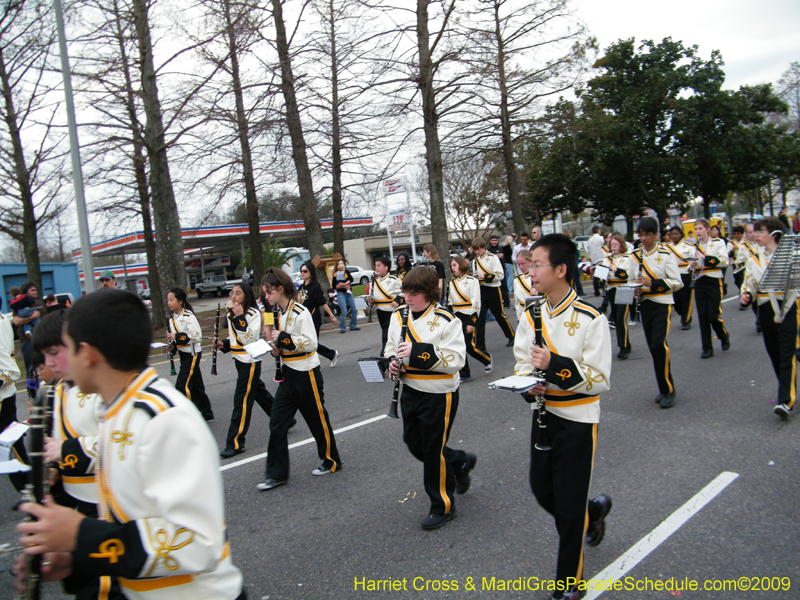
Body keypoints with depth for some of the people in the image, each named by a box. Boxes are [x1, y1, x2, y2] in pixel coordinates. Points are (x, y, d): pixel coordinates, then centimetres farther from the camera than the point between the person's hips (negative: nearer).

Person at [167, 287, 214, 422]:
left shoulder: (189, 316, -15)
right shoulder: (172, 319, 10)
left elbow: (197, 336, -21)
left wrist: (177, 337, -24)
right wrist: (171, 344, 0)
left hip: (192, 353, -8)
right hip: (183, 354, 8)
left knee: (182, 385, -13)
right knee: (196, 386, 13)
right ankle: (207, 415, 22)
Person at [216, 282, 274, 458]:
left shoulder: (253, 313, -14)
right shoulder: (231, 314, 12)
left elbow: (249, 338, -23)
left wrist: (240, 317, -27)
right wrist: (224, 344, 5)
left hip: (250, 361, -9)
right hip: (239, 359, 9)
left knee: (241, 401, -6)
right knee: (259, 393, 17)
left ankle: (235, 443, 1)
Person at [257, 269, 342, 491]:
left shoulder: (300, 312, -17)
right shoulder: (280, 313, 9)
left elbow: (310, 343, -22)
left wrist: (284, 338, -24)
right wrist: (278, 348, 2)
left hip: (306, 374, -8)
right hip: (288, 375, 8)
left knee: (318, 419, 7)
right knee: (277, 424, 5)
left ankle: (332, 461, 26)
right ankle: (277, 474, 14)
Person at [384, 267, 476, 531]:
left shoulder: (446, 321, -16)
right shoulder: (399, 317, 3)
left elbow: (456, 360, -22)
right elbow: (391, 349, 16)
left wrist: (418, 351, -30)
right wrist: (392, 363, -8)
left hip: (439, 396, -7)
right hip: (410, 391, 7)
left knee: (433, 450, 3)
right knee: (414, 444, 16)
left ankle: (443, 507, 25)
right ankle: (460, 462, 42)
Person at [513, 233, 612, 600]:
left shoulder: (590, 319, -17)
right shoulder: (531, 316, 1)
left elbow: (600, 380, -17)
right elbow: (522, 363, 8)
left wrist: (555, 364, -29)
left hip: (578, 421, -6)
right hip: (544, 414, 6)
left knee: (569, 505, 4)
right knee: (541, 490, 16)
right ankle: (593, 512, 48)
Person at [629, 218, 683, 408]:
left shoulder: (666, 254, -4)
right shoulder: (635, 256, 7)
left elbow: (677, 282, -6)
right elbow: (631, 280, 15)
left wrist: (653, 283, -19)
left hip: (662, 303, -4)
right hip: (645, 304, 4)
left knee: (659, 344, -18)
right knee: (653, 348, 8)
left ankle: (669, 390, -4)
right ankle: (663, 389, 22)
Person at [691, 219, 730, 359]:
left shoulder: (718, 243, 1)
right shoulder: (694, 246, 9)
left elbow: (724, 261, -12)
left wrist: (706, 257, -22)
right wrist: (692, 265, -6)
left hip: (714, 282, -3)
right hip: (699, 283, 3)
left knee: (713, 316, -8)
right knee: (702, 316, 1)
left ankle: (724, 335, 24)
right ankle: (707, 348, 9)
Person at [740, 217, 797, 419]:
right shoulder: (753, 260, 13)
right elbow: (749, 286, 17)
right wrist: (746, 296, -3)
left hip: (787, 308, -5)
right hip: (765, 310, 5)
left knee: (788, 354, -11)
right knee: (774, 355, 11)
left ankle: (786, 401, -15)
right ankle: (789, 392, 29)